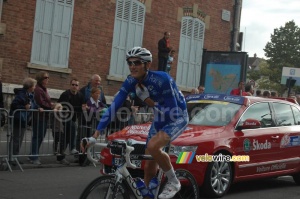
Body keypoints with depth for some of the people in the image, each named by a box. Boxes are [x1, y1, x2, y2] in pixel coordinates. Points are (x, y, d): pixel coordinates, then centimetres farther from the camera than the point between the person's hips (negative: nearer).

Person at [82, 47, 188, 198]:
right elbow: (113, 108, -17)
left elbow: (173, 113, -29)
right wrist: (95, 136, -24)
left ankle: (173, 182, -10)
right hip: (160, 118, 6)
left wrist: (148, 100, -27)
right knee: (149, 167, 4)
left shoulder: (162, 79, -31)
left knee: (153, 146, -32)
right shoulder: (130, 82, -14)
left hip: (178, 117, -6)